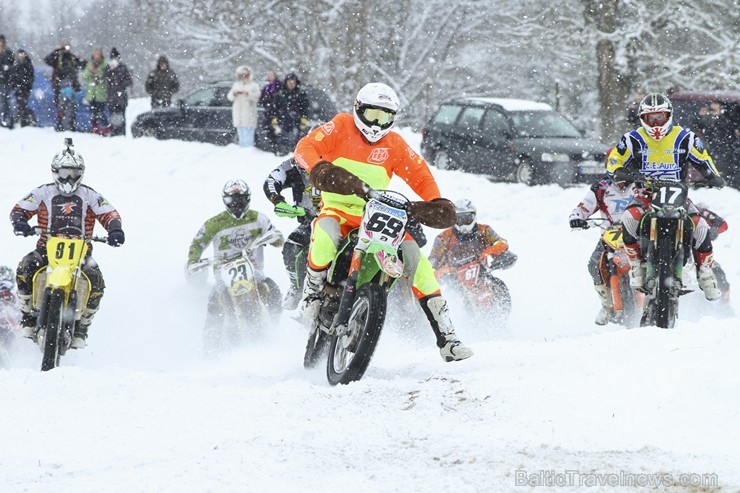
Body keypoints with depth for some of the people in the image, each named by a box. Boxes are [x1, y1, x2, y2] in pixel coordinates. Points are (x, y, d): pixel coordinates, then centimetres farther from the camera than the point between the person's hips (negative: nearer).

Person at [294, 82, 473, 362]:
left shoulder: (394, 144, 8)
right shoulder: (340, 128, 0)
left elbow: (420, 175, 9)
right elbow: (305, 148, -13)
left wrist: (436, 203, -10)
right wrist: (319, 168, -35)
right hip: (338, 210, -3)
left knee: (416, 261, -15)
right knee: (325, 240, -40)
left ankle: (446, 336, -13)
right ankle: (311, 295, -12)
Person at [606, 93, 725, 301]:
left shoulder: (684, 137, 4)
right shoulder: (634, 139, 2)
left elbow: (703, 159, 10)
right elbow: (615, 159, 4)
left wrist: (713, 177, -9)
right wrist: (619, 172, -20)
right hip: (645, 196, 0)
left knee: (700, 226, -23)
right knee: (629, 220, -33)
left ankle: (706, 274, -6)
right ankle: (637, 266, -18)